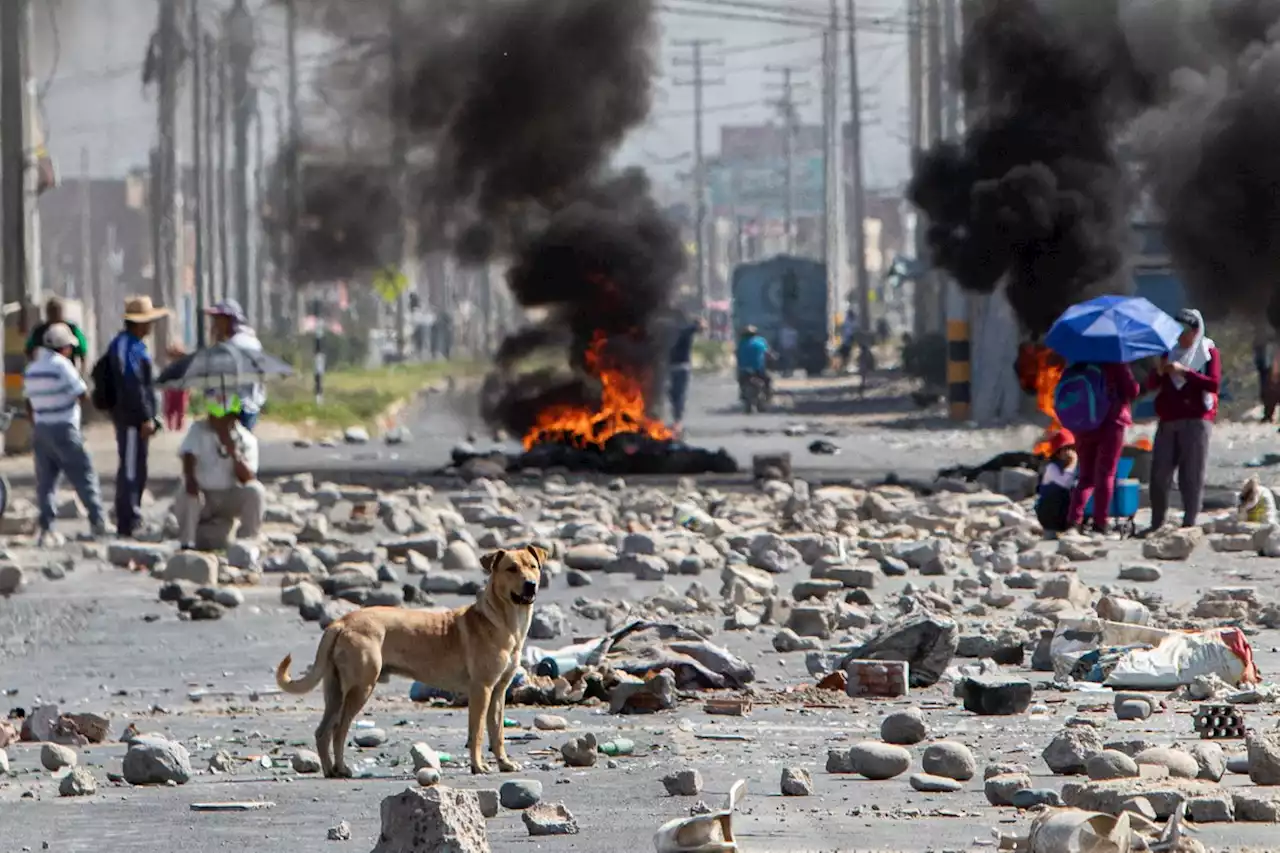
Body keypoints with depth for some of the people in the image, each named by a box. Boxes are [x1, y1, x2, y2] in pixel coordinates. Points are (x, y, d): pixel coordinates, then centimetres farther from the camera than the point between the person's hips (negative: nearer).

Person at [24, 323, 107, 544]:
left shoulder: (31, 369, 10)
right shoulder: (61, 365, -12)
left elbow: (29, 405, 15)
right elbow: (83, 395, -12)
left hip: (41, 429, 6)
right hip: (64, 430, -6)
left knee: (45, 481, 6)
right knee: (84, 476, 2)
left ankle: (46, 529, 1)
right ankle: (98, 521, 0)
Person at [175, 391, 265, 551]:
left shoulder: (246, 440, -8)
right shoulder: (198, 430, -6)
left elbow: (248, 480, -17)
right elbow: (188, 458, -20)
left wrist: (234, 452, -30)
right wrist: (191, 480, -41)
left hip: (230, 497, 1)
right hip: (202, 493, -1)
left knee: (256, 491, -26)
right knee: (188, 496, -34)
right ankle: (187, 543, -17)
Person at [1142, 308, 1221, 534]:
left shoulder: (1208, 352, 4)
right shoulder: (1171, 352, 17)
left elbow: (1214, 384, -11)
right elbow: (1151, 385, 15)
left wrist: (1184, 371, -18)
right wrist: (1159, 372, -8)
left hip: (1196, 420, -4)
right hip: (1168, 421, 5)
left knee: (1192, 475, -6)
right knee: (1159, 473, -2)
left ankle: (1189, 523, -4)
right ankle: (1157, 523, 3)